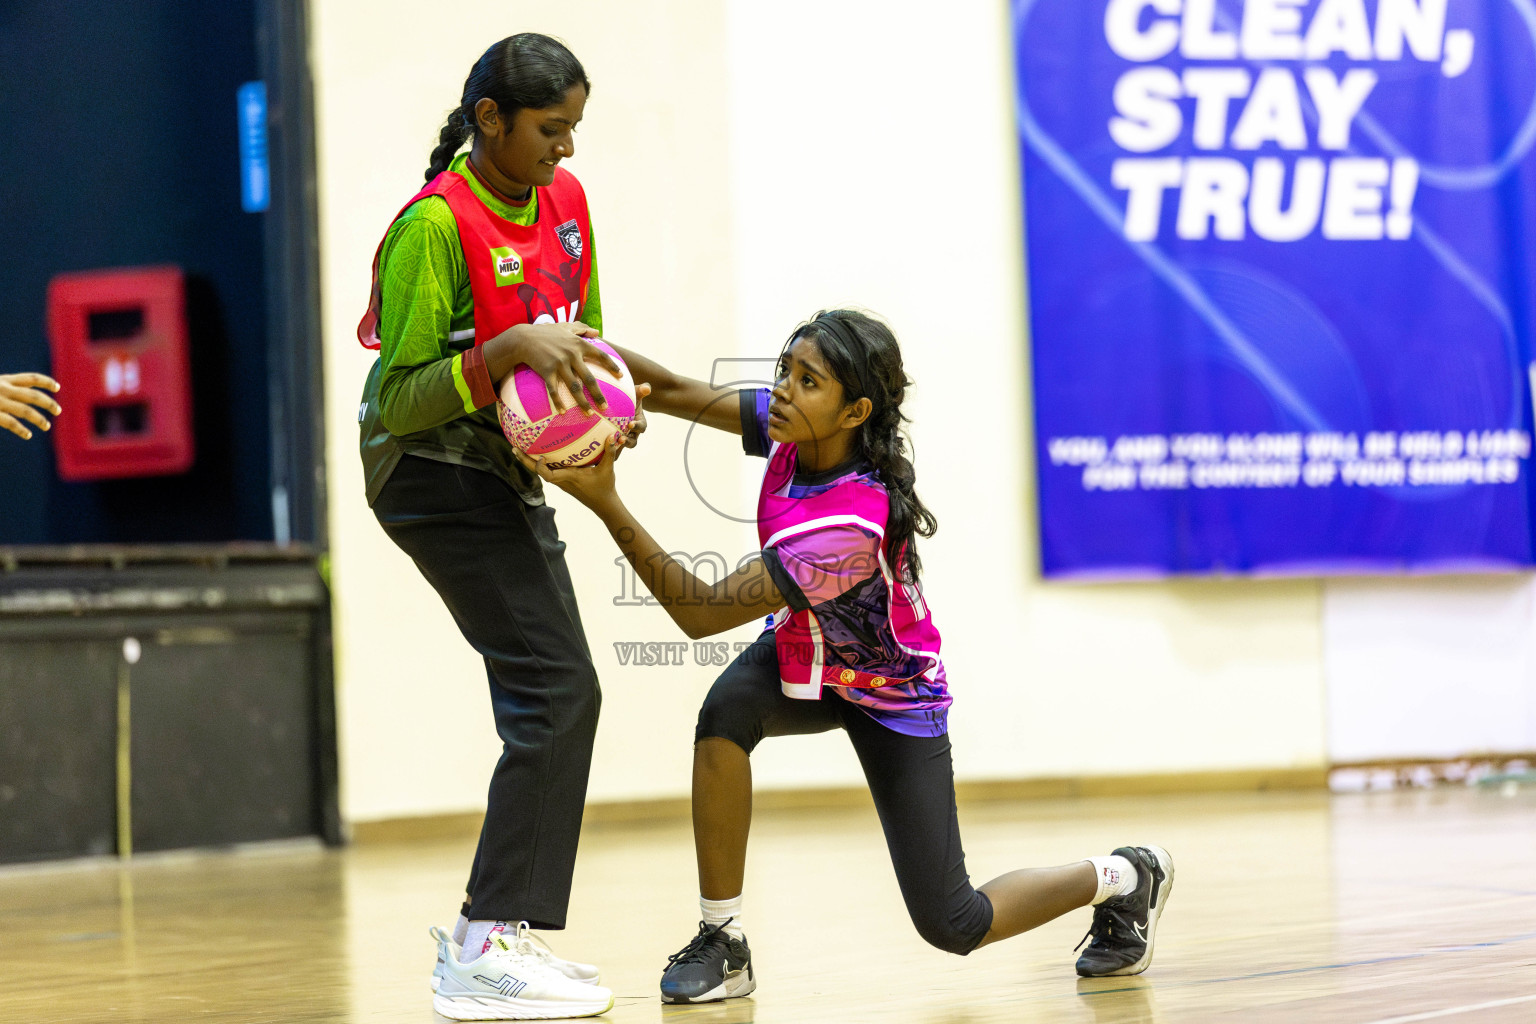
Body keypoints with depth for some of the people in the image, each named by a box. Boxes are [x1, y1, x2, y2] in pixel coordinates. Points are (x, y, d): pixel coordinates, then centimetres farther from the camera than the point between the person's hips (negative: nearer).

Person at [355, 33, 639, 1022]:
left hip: (511, 474, 9)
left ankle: (503, 933, 18)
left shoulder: (565, 200, 5)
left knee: (555, 699, 9)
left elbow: (580, 341, 17)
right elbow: (399, 402, -20)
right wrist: (504, 352, -33)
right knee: (557, 688, -16)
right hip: (435, 474, -9)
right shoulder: (437, 224, -19)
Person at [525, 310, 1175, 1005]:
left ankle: (1127, 877, 25)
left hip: (892, 693, -6)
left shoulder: (849, 523, -41)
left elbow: (702, 614, -39)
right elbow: (680, 393, -16)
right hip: (802, 653, 6)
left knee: (953, 928, -3)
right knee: (725, 708, -31)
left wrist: (605, 503, -47)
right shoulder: (794, 429, -20)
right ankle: (722, 945, -16)